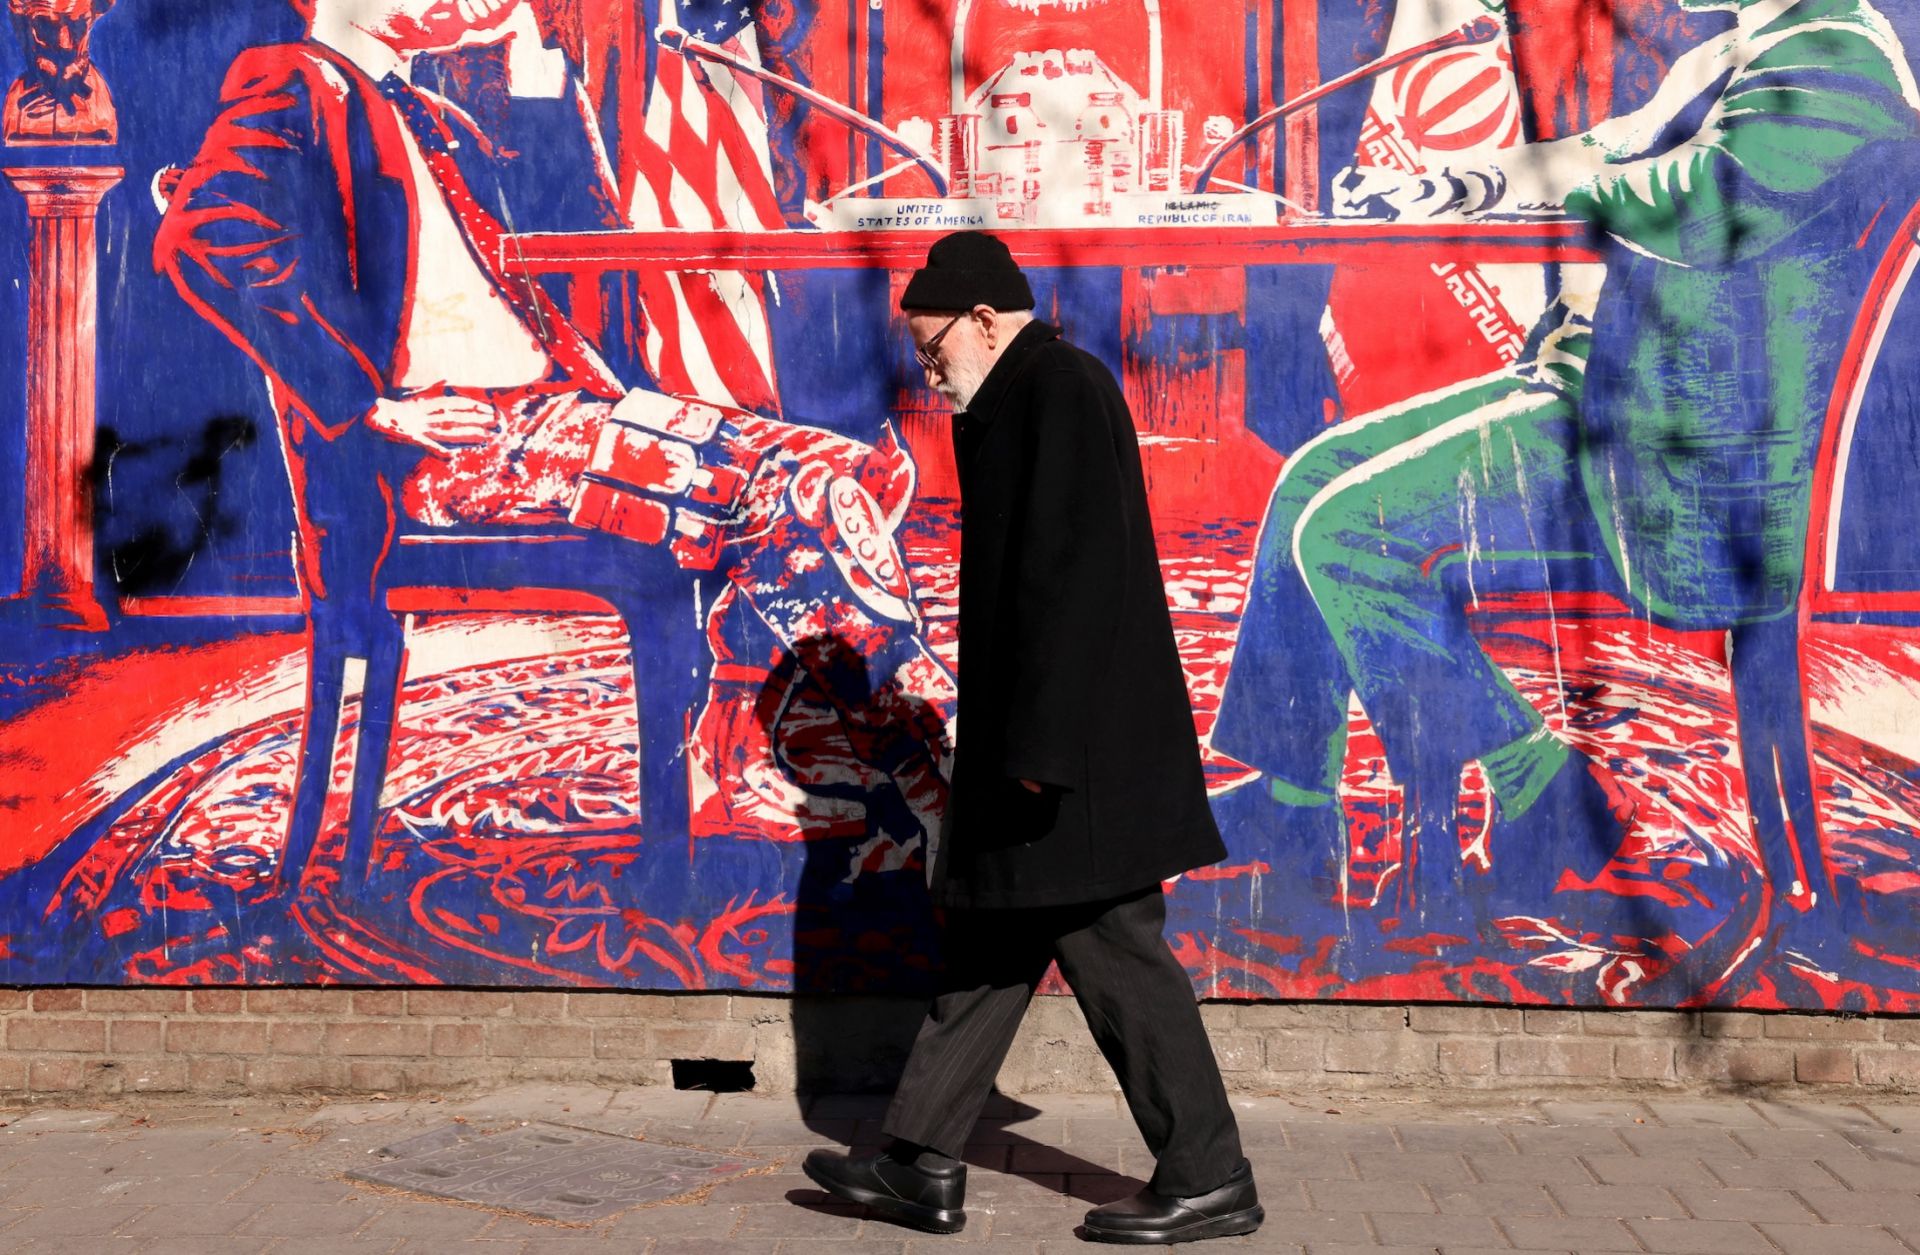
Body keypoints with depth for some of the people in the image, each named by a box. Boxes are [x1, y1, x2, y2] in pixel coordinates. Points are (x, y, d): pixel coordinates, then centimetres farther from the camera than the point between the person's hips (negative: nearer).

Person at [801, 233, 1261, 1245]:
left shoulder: (1057, 389, -14)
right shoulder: (1029, 396, 17)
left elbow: (1065, 575, -22)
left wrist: (1037, 745, -23)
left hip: (1077, 747, -11)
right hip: (1044, 737, 11)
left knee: (1111, 950, -3)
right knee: (988, 937, 13)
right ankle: (922, 1164, 20)